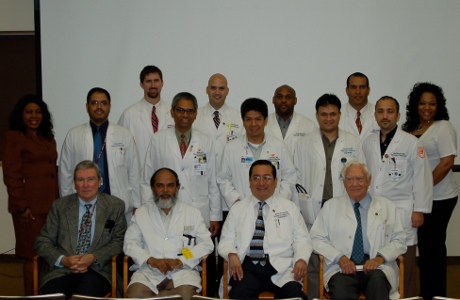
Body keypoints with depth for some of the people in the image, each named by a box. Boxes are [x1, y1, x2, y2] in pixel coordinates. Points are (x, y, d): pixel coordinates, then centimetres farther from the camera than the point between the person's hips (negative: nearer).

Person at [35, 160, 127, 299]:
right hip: (62, 270, 2)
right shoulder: (59, 206, 13)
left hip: (97, 269, -1)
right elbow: (42, 242, 10)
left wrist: (94, 257, -11)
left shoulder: (115, 206, 10)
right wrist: (63, 260, -9)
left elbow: (119, 241, 6)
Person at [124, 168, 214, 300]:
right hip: (149, 271, -1)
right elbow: (130, 244, 8)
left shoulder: (193, 213, 14)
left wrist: (181, 261, -9)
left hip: (183, 270, 1)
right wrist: (151, 260, -10)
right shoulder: (141, 213, 16)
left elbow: (206, 243, 6)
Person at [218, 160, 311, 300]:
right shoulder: (237, 208, 16)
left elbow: (302, 239, 12)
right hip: (247, 267, -1)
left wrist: (301, 259, -9)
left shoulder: (289, 207, 15)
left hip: (281, 268, 1)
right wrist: (232, 255, -9)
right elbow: (226, 240, 13)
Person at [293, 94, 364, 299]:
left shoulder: (353, 143, 9)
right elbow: (298, 180, 6)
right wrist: (304, 211, -1)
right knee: (314, 266, 4)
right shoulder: (304, 144, 8)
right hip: (314, 214, 0)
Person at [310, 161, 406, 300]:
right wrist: (339, 257, -8)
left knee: (378, 283, -35)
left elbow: (399, 240, 12)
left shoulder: (388, 207, 16)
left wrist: (380, 257, -7)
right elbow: (317, 238, 9)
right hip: (342, 267, -1)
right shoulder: (331, 206, 14)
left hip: (376, 267, 1)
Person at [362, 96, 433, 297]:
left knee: (404, 265, -2)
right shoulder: (368, 143, 11)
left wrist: (419, 210, -7)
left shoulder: (411, 143, -3)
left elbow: (422, 178, -4)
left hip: (402, 212, -3)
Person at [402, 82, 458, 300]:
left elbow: (447, 162, -16)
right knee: (427, 244, 12)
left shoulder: (443, 128, -9)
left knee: (432, 245, 0)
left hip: (438, 198, -6)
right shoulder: (412, 128, 12)